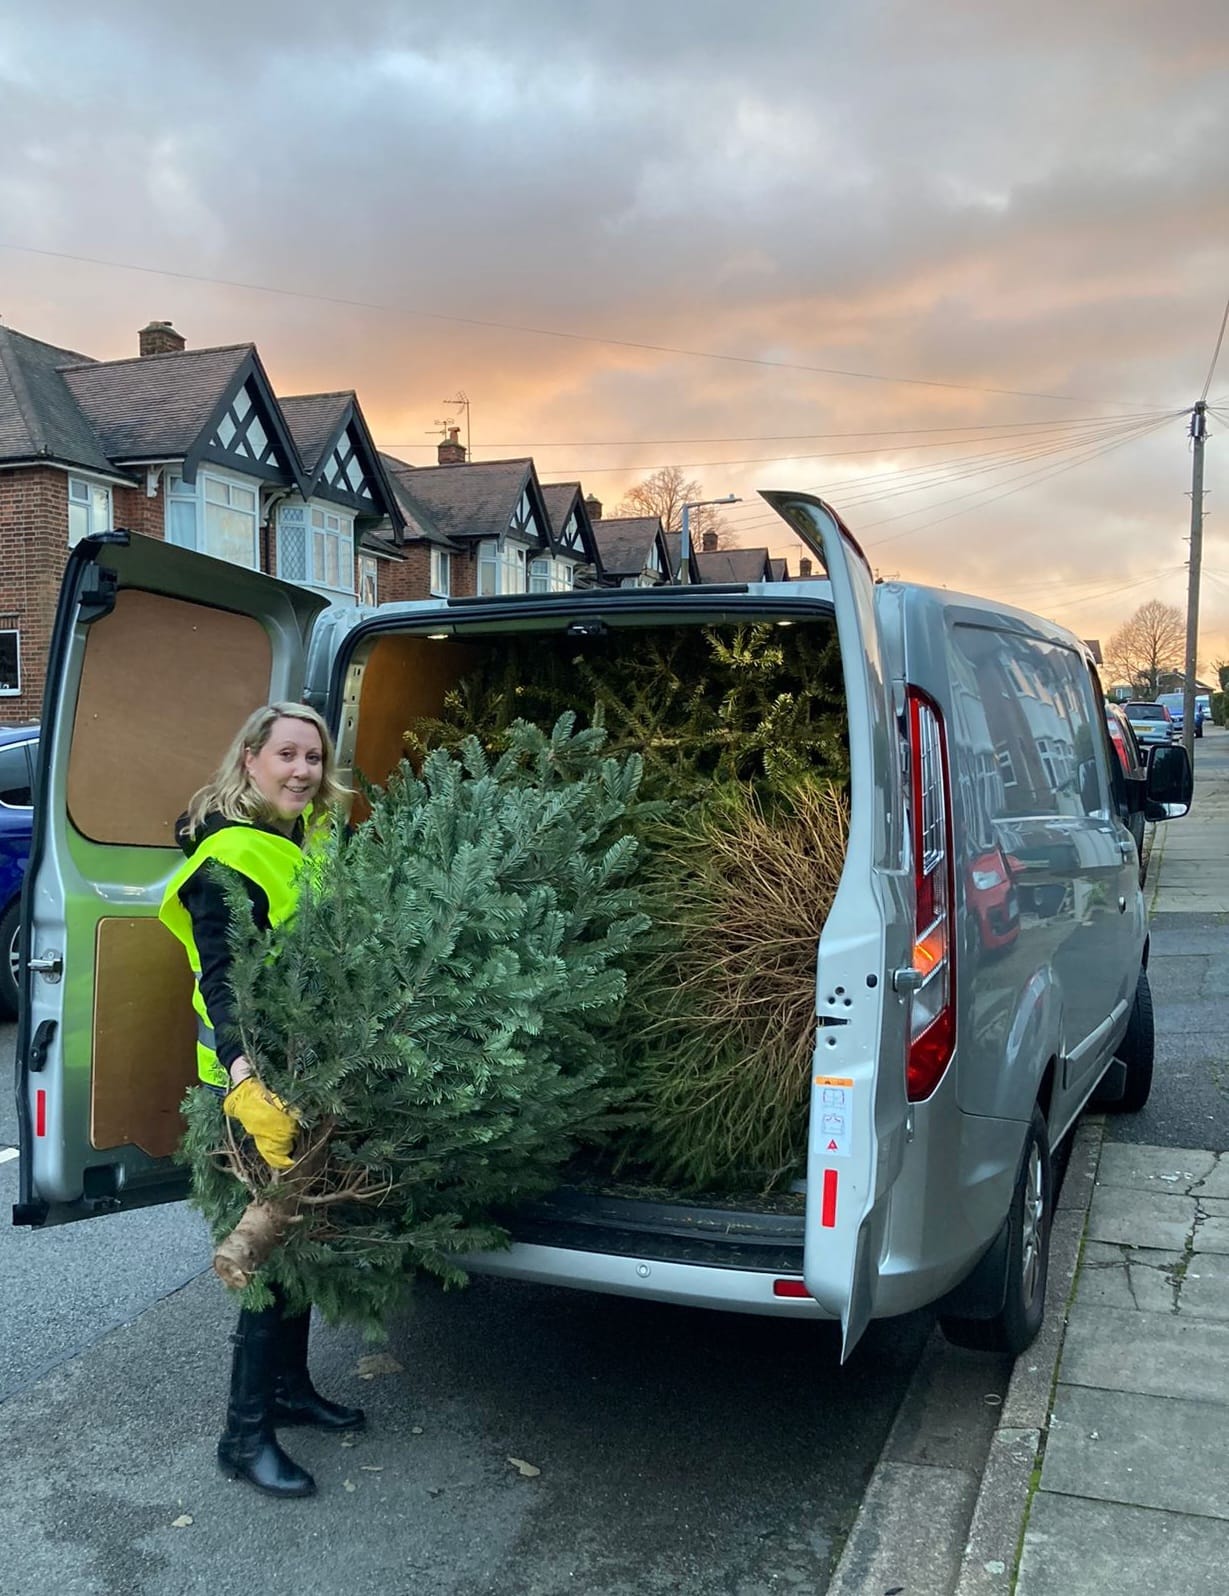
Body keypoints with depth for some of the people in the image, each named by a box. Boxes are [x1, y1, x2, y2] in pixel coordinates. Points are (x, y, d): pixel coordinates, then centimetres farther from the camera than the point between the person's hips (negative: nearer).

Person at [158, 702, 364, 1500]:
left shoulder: (312, 835, 6)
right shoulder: (229, 855, -19)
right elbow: (220, 978, -28)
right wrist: (246, 1073, -41)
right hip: (258, 1074, -8)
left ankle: (289, 1384, 36)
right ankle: (245, 1433, 13)